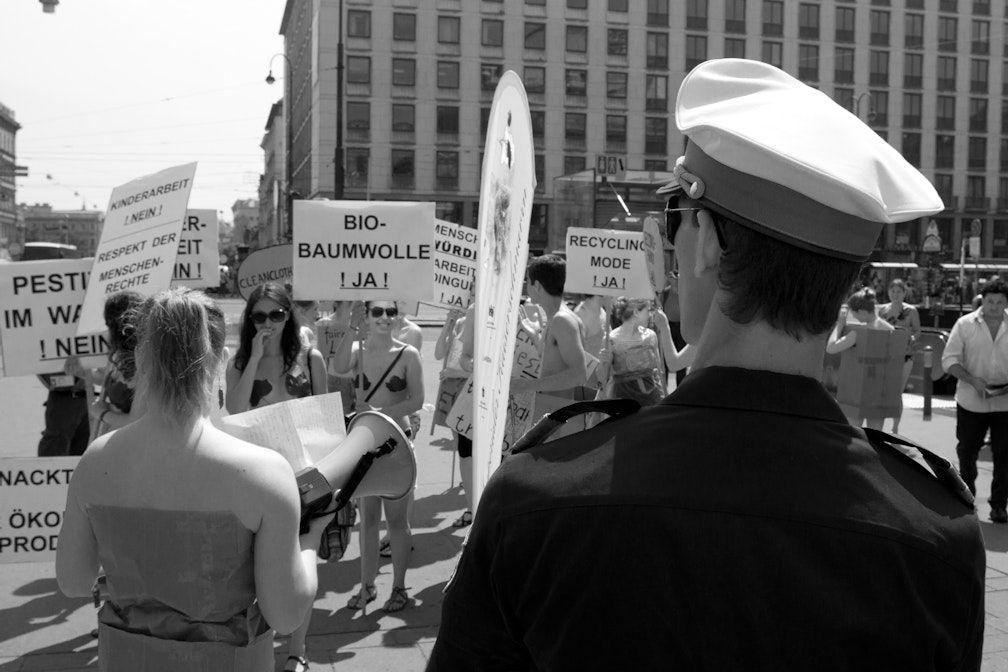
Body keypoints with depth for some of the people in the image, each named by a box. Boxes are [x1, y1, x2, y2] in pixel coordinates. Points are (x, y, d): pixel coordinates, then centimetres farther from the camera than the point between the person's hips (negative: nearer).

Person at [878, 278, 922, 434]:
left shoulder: (911, 311, -2)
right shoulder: (882, 309, 6)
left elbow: (917, 331, 4)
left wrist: (912, 338, -17)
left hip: (904, 355, -2)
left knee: (897, 393, 0)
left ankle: (895, 428, 12)